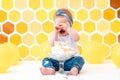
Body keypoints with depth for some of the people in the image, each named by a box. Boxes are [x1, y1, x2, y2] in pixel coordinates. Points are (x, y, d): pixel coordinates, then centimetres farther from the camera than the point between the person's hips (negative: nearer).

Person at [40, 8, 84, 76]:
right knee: (45, 60, -16)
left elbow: (77, 38, -21)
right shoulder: (56, 35, 8)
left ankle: (75, 69, -52)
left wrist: (68, 28, -24)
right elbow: (52, 44, -10)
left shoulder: (72, 33, 3)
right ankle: (51, 69, -43)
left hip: (71, 59, -2)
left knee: (80, 59, -28)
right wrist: (55, 32, -16)